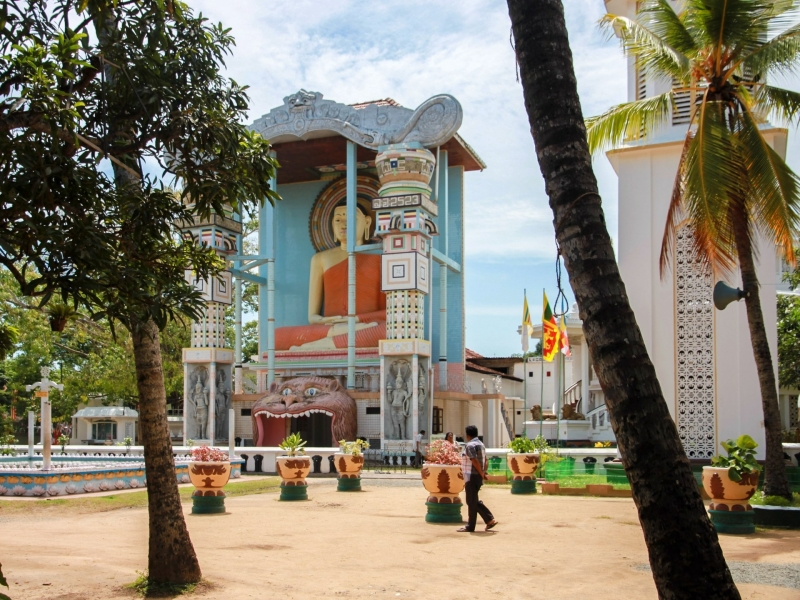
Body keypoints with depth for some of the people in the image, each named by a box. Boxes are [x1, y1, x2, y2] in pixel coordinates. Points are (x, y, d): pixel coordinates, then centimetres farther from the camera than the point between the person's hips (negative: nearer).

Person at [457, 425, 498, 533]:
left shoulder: (470, 445, -15)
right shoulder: (481, 444, 15)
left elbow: (475, 461, -22)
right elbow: (485, 460, 15)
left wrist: (481, 473, -13)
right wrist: (483, 472, 9)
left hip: (472, 476, -9)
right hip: (478, 476, 9)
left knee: (471, 502, -2)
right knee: (475, 501, 17)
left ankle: (470, 527, 5)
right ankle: (490, 519, 14)